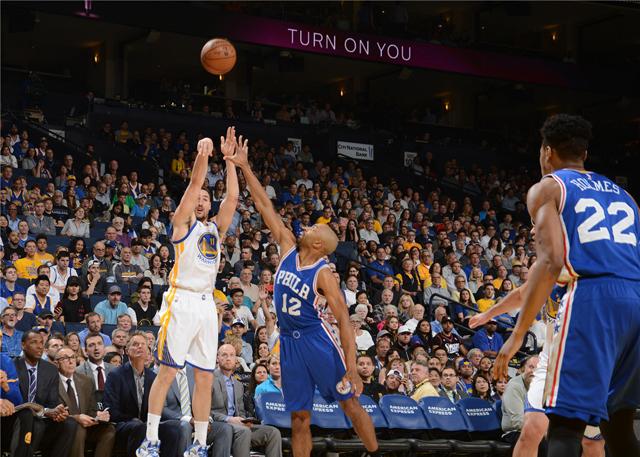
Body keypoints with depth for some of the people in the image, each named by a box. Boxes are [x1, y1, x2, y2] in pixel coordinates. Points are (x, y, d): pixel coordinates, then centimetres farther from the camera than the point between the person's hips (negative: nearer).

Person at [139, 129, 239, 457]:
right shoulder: (182, 223, 6)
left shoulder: (215, 229, 20)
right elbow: (195, 184, -6)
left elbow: (232, 198, 10)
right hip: (182, 302, -6)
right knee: (167, 371, -8)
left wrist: (229, 158, 7)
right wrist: (203, 154, -19)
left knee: (205, 378, 5)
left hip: (207, 304, 6)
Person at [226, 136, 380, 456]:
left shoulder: (323, 275, -12)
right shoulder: (288, 248, 3)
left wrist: (351, 369, -19)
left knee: (349, 402, 0)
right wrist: (245, 168, 1)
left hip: (316, 339, -6)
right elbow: (265, 206, 4)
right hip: (289, 341, 6)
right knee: (299, 416, 7)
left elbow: (344, 321, -14)